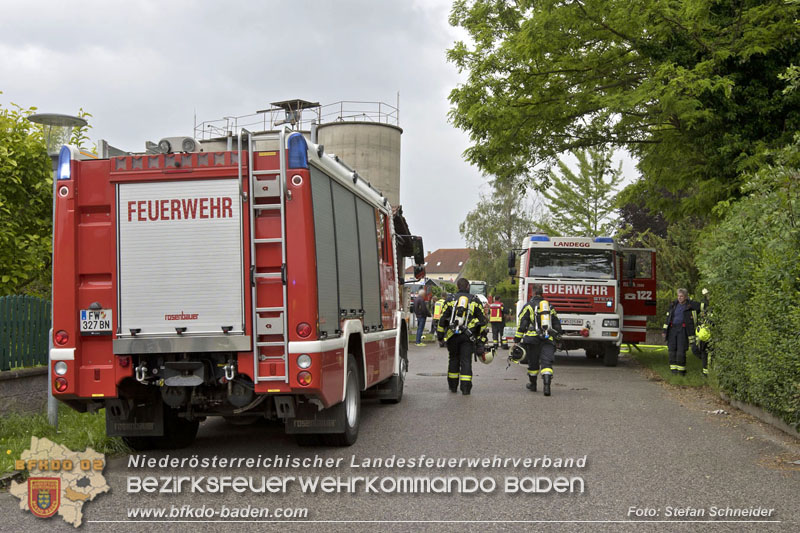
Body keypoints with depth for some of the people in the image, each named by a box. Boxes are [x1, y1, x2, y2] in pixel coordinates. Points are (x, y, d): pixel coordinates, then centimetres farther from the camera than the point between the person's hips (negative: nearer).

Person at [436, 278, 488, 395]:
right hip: (468, 337, -1)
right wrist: (482, 337, 13)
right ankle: (465, 388, -7)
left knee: (453, 360, 14)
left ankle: (453, 386, 20)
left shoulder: (450, 300, 5)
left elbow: (442, 320, 4)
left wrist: (440, 336, 11)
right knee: (466, 361, 0)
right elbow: (482, 320, 7)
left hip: (452, 336, 1)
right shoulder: (475, 301, 6)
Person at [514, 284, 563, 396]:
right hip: (548, 340, 2)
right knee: (547, 362, -5)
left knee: (533, 363, 12)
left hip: (533, 338, -2)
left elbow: (522, 325, -2)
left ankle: (532, 384, 27)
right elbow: (557, 324, 20)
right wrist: (556, 335, 33)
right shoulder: (550, 306, 15)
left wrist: (517, 340, 0)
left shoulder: (529, 306, 2)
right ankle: (547, 385, -24)